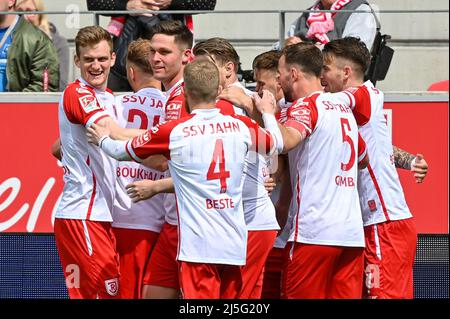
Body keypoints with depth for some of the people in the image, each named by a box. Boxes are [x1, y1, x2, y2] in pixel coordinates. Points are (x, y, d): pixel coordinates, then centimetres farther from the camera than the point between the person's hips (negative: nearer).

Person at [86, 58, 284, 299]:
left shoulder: (173, 132, -6)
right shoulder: (241, 126, 4)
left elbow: (121, 151, 9)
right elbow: (276, 142, 26)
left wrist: (102, 139, 31)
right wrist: (267, 112, 47)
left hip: (198, 245, -4)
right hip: (235, 243, 4)